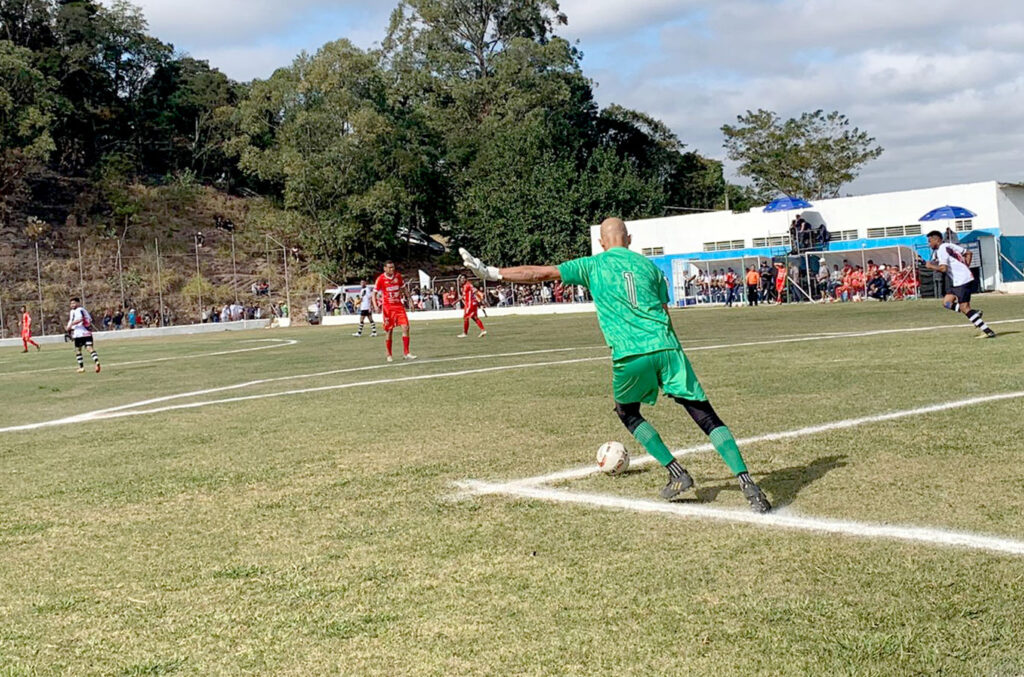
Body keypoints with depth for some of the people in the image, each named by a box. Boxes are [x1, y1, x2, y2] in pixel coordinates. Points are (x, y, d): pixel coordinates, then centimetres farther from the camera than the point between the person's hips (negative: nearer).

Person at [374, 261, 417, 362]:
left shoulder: (398, 276, 3)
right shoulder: (381, 279, -8)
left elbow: (403, 289, 16)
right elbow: (374, 294, -4)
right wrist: (376, 306, -18)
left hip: (399, 305, 3)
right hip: (387, 307, -3)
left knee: (405, 327, -11)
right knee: (389, 332, 2)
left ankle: (406, 353, -5)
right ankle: (389, 355, 17)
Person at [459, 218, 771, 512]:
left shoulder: (593, 265, 12)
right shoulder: (649, 266, 19)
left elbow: (541, 273, 10)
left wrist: (491, 273, 16)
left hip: (630, 355, -2)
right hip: (665, 347, 2)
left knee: (628, 412, 26)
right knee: (707, 417, 2)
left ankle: (677, 473, 16)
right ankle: (747, 484, -9)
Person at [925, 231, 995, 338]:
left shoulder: (941, 250, -11)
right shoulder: (949, 245, 17)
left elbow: (943, 268, -22)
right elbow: (968, 253, 21)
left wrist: (931, 266, -5)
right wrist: (965, 268, 19)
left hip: (962, 281, -10)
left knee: (964, 308, -10)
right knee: (946, 302, 14)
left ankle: (988, 331, -13)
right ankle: (974, 314, 5)